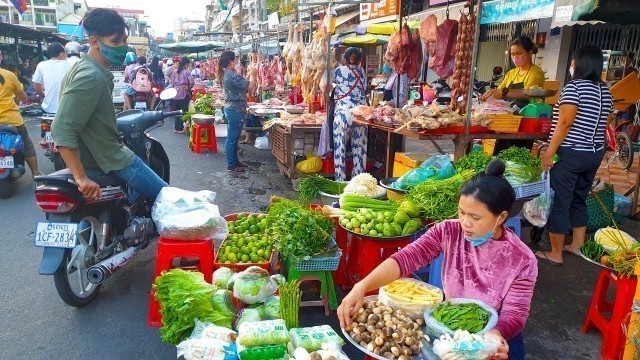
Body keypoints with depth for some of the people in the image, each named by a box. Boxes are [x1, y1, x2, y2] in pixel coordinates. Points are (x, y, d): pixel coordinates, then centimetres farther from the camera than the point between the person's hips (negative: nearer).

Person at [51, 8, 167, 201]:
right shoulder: (92, 77, -25)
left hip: (100, 153, 11)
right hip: (110, 160, -11)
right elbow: (62, 129, -31)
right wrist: (81, 178, -32)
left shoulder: (84, 67, 7)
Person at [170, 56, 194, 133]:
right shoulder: (186, 71, -9)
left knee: (176, 111, 13)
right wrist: (189, 88, -1)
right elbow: (192, 82, -19)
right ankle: (180, 129, 4)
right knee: (183, 111, 3)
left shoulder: (175, 72, 5)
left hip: (176, 93, 5)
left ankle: (176, 128, 18)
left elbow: (172, 83, 6)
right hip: (184, 93, -5)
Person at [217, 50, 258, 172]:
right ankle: (231, 165, 3)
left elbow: (244, 86, 16)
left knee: (233, 138, 16)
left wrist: (251, 76, 9)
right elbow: (250, 86, -19)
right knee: (232, 138, -4)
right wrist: (253, 75, -2)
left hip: (232, 109, 11)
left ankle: (235, 161, 26)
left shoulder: (226, 74, 13)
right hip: (235, 110, -11)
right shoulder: (232, 75, -19)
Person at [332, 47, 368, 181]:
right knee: (359, 147, 9)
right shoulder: (361, 71, 12)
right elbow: (364, 91, 17)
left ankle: (340, 180, 3)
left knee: (340, 147, 2)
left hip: (343, 112, -4)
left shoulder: (339, 70, 2)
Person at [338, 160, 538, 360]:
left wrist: (495, 336, -39)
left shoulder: (522, 261, -17)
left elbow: (514, 313, -15)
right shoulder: (448, 232, -13)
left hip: (494, 338, -1)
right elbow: (405, 258, -25)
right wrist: (361, 287, -39)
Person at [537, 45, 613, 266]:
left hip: (570, 154, -8)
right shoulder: (606, 91, 10)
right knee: (579, 200, 20)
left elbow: (564, 123, -19)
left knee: (559, 202, 0)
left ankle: (555, 254, 7)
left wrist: (549, 152, -17)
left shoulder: (574, 86, -14)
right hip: (595, 154, 8)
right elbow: (602, 125, 15)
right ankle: (577, 246, 30)